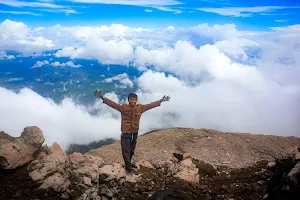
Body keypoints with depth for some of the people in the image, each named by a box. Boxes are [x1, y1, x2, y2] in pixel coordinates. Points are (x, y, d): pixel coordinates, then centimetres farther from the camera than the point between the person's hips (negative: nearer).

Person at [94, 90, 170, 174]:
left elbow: (150, 105, 5)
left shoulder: (140, 108, -3)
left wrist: (161, 101, 8)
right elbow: (112, 103, -19)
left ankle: (128, 164, 44)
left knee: (132, 151, 21)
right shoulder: (123, 107, -14)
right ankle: (129, 169, 15)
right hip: (125, 133, -4)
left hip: (135, 133, 5)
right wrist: (102, 97, -29)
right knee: (126, 151, 2)